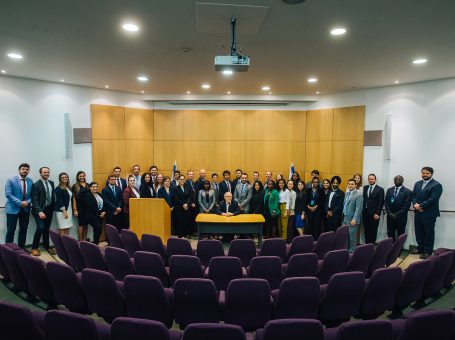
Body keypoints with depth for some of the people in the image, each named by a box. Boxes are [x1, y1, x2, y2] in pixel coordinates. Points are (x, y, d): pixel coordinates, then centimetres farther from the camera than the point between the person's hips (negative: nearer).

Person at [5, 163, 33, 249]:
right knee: (11, 231, 0)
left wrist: (28, 202, -10)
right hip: (13, 208, -4)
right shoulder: (11, 180, -6)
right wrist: (20, 203, -19)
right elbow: (8, 194, -13)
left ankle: (22, 247, 21)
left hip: (25, 209, 4)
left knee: (24, 229, 10)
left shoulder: (30, 181, 6)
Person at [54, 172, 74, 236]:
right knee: (62, 228, -5)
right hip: (62, 211, -7)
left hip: (69, 210, 7)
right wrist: (64, 211, -20)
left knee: (67, 228, 8)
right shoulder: (58, 188, -8)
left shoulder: (68, 188, 14)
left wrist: (69, 211, 11)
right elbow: (59, 200, -15)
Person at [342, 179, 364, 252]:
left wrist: (354, 219, -23)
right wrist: (342, 215, 13)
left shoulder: (359, 194, -13)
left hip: (352, 219, -7)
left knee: (352, 236, 2)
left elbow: (359, 208, -18)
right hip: (345, 218, 7)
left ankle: (352, 251, 15)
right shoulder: (347, 193, 12)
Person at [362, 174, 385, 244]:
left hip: (374, 214, -4)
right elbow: (363, 199, 8)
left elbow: (381, 203, -7)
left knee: (373, 230, 4)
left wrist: (377, 213, -12)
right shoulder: (365, 188, 10)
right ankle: (367, 244, 17)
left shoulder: (380, 189, -3)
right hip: (365, 213, 4)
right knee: (366, 230, 8)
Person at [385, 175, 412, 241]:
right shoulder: (389, 190, 11)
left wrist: (397, 214, -14)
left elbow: (406, 205, -10)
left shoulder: (407, 192, -3)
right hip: (390, 217, 4)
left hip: (401, 217, -3)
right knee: (390, 234, 5)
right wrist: (389, 213, -6)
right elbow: (386, 203, 7)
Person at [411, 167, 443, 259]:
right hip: (418, 213, 6)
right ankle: (420, 248, 26)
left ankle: (428, 251, 14)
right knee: (419, 232, 13)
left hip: (429, 214, -6)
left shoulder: (436, 185, -9)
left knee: (429, 233, 5)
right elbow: (413, 196, 10)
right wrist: (415, 205, -9)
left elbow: (432, 199, -18)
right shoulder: (417, 184, 13)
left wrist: (421, 206, -16)